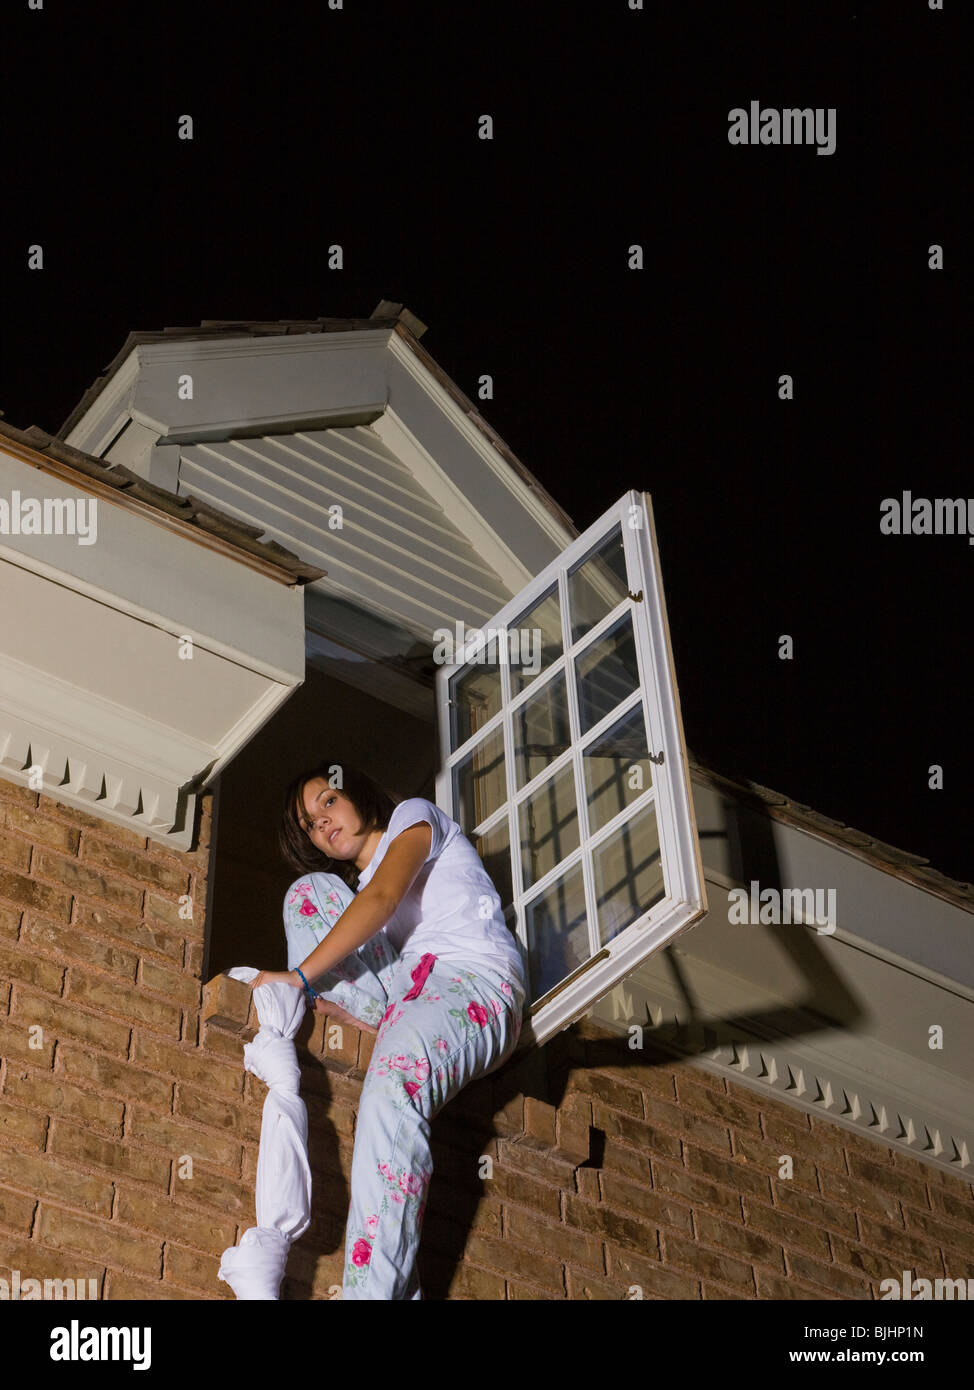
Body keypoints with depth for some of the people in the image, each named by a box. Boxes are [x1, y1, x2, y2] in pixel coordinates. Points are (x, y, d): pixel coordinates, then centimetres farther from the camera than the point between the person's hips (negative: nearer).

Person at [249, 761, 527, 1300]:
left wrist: (299, 976, -13)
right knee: (308, 890, 3)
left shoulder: (413, 815, 11)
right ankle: (379, 1012, -17)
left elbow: (381, 901, -8)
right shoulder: (354, 882, 33)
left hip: (478, 981, -7)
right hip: (407, 984, 7)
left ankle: (375, 1287, -46)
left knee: (392, 1084, -37)